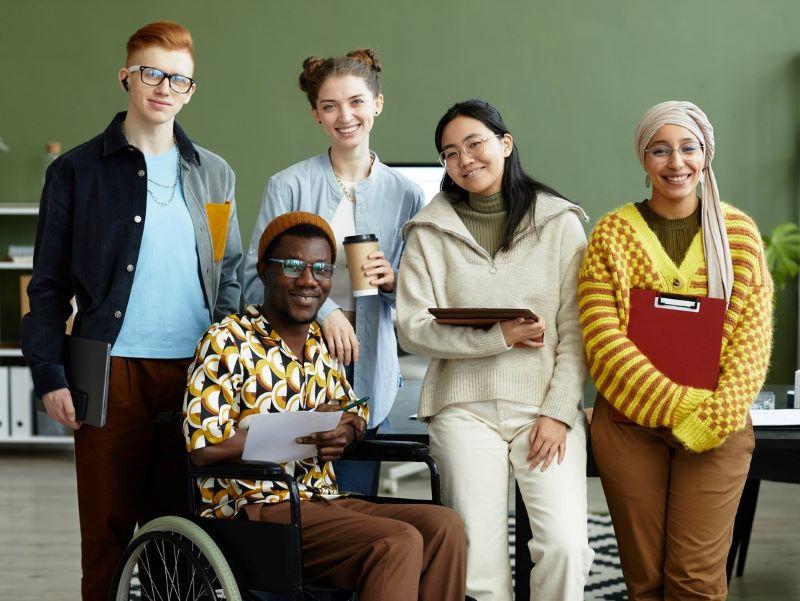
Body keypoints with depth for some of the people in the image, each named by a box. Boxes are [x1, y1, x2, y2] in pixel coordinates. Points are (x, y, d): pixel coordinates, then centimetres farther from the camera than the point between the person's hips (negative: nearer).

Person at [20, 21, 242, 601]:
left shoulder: (214, 175, 15)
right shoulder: (76, 171, 6)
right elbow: (48, 285, 4)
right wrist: (51, 377, -5)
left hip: (196, 373, 2)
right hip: (112, 372, -2)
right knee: (107, 530, 1)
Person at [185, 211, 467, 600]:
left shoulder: (325, 342, 15)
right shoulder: (227, 341, -7)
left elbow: (355, 411, 22)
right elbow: (203, 448, -15)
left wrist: (347, 430, -4)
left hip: (324, 502, 7)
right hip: (255, 509, -7)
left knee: (443, 526, -17)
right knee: (398, 543, -27)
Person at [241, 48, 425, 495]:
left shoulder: (405, 194, 8)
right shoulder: (289, 186, 0)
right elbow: (257, 278, -6)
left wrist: (394, 281, -8)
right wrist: (323, 310, -18)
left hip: (369, 368, 3)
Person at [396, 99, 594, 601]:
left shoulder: (561, 223, 5)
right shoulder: (430, 233, 7)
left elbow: (576, 332, 2)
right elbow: (412, 329, 0)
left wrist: (558, 412, -8)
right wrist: (498, 337, -10)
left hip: (546, 405, 0)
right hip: (465, 407, 0)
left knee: (565, 544, -16)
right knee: (480, 556, -10)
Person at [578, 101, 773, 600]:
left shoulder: (739, 231, 6)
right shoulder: (613, 234, 3)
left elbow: (753, 336, 1)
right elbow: (603, 338, -6)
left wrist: (715, 417, -13)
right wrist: (677, 406, -14)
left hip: (717, 428, 0)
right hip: (630, 423, 0)